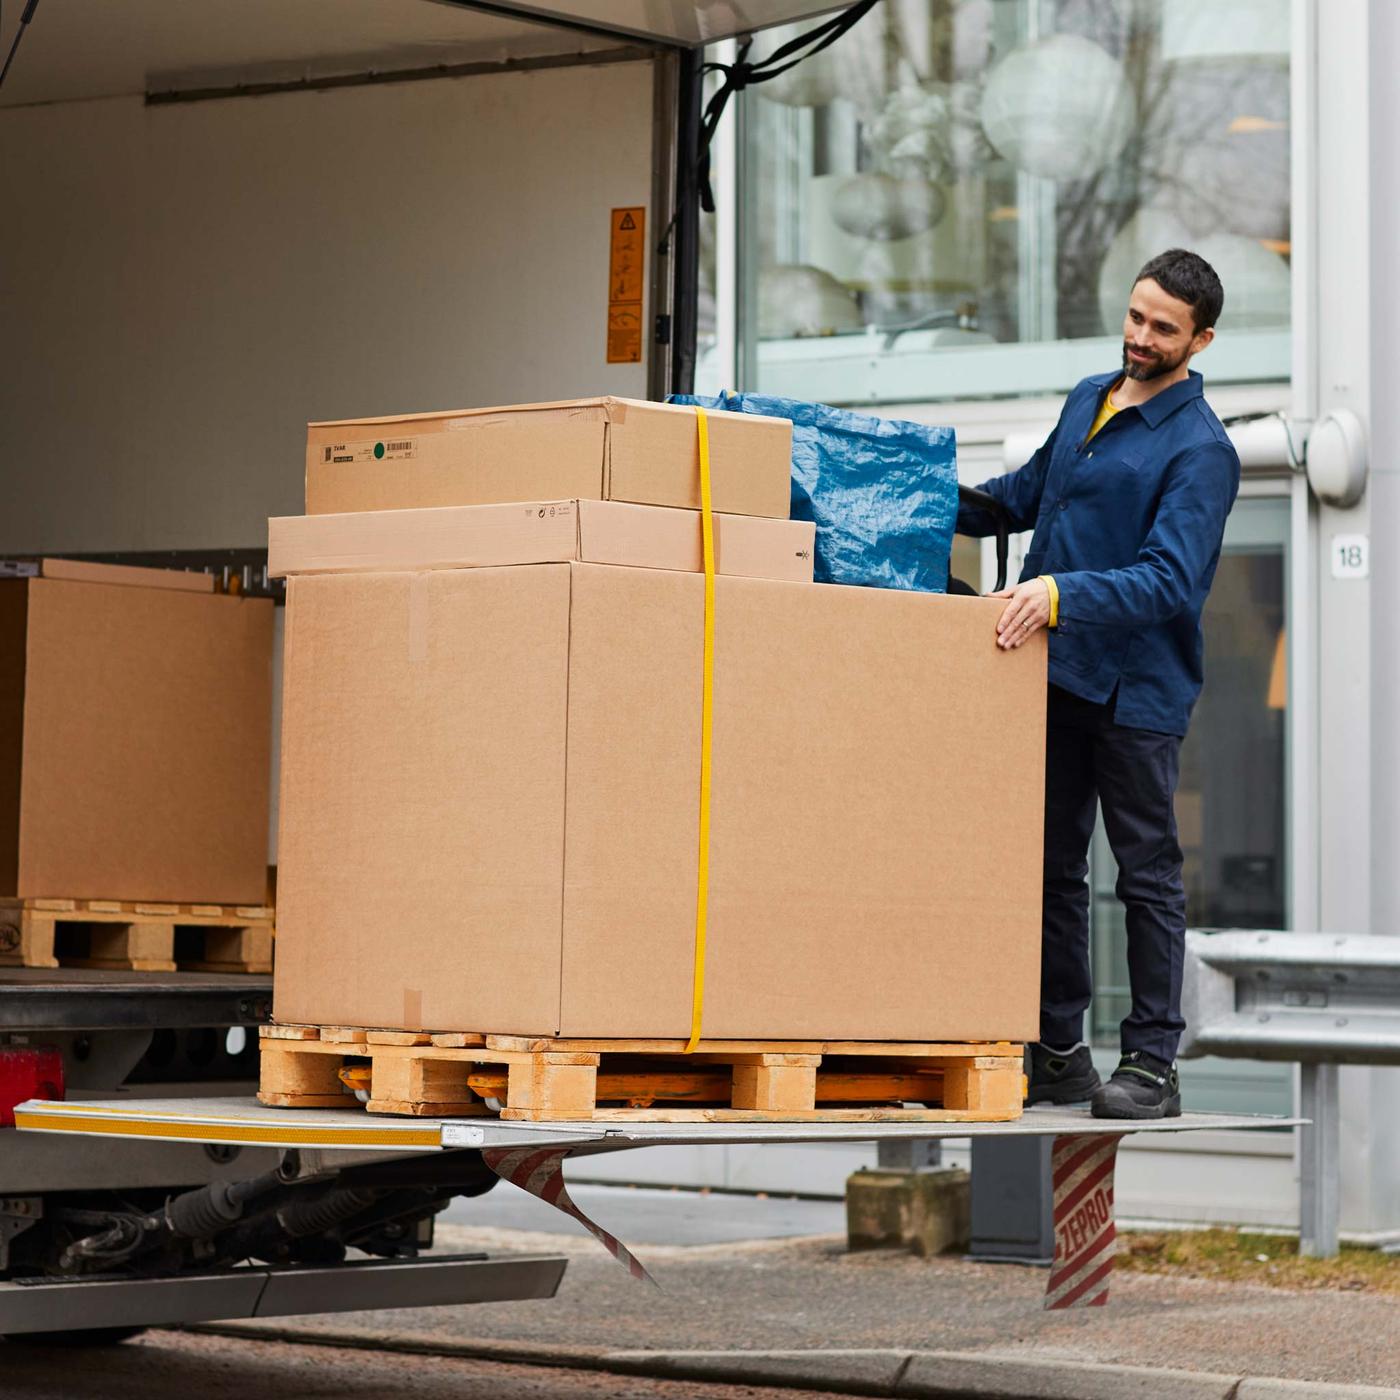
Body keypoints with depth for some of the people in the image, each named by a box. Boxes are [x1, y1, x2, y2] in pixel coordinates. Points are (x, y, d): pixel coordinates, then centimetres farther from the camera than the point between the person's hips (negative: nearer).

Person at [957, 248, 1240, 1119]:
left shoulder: (1200, 450, -12)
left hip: (1136, 687, -7)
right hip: (1056, 675, 7)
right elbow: (1032, 490, 30)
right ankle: (1059, 1053, 18)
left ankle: (1153, 1064, 6)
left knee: (1148, 873, 0)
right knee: (1052, 867, 10)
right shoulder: (1088, 400, 12)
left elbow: (1171, 579, -24)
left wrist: (1064, 593, -34)